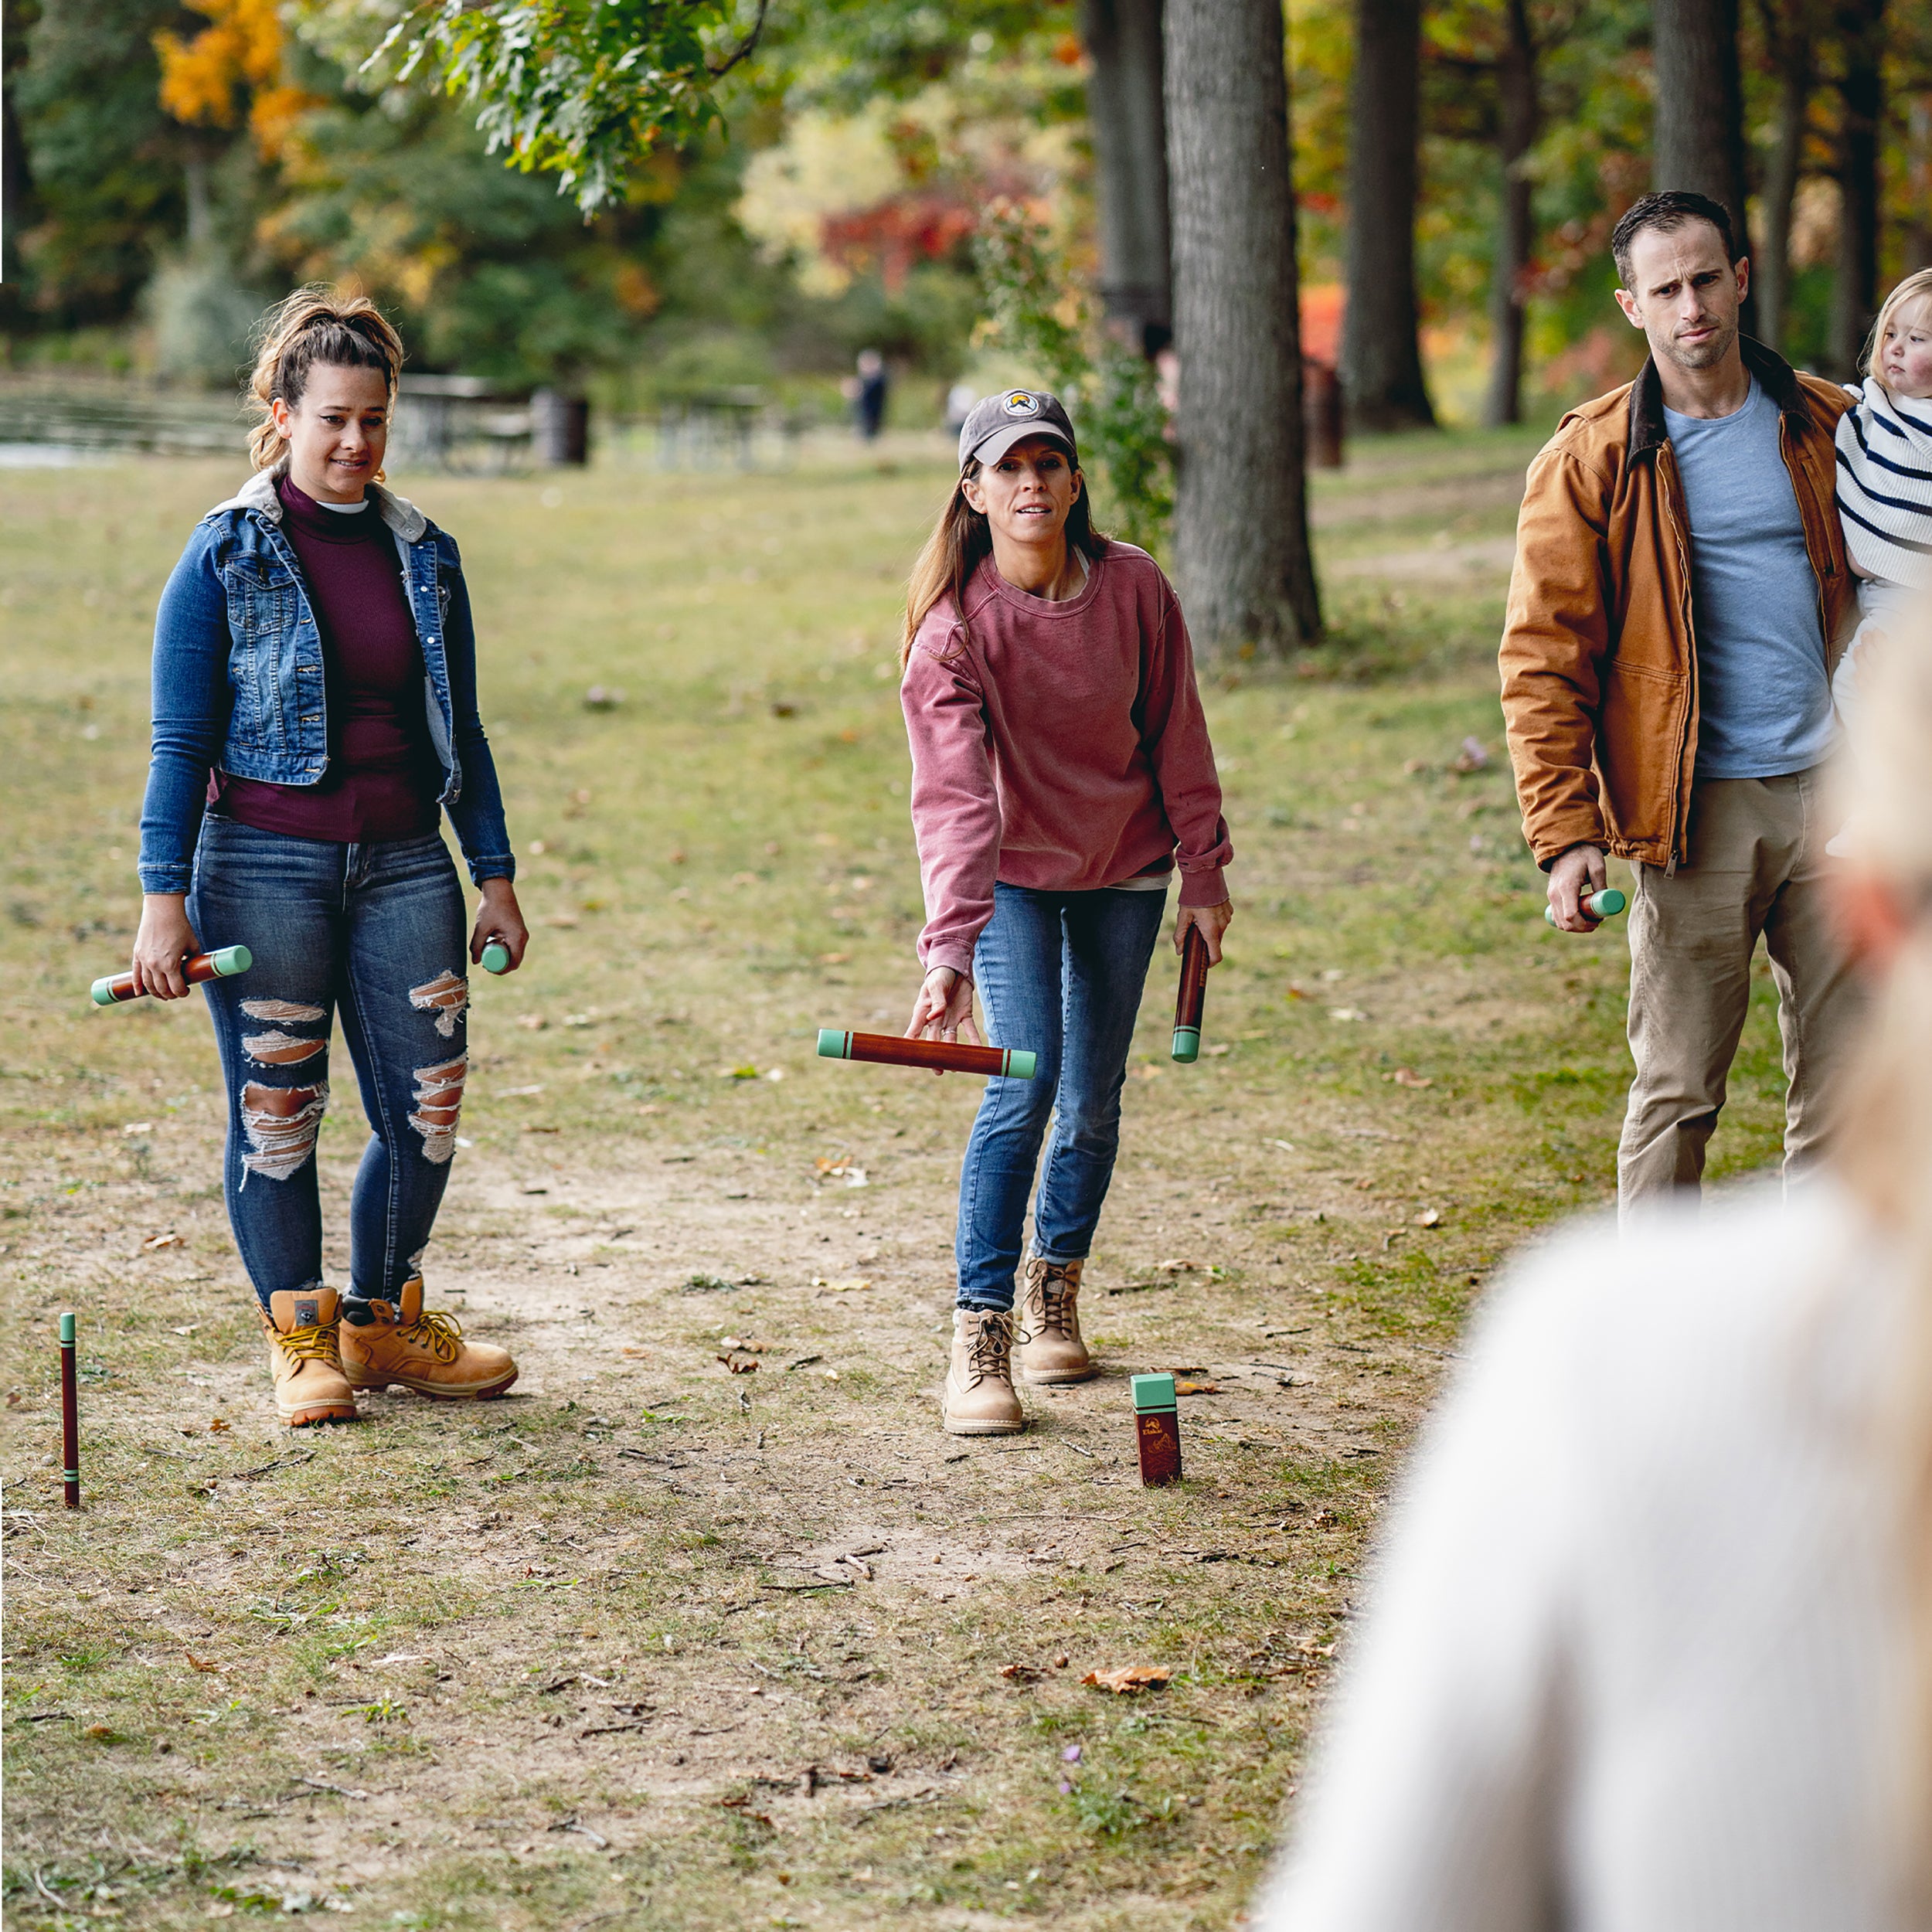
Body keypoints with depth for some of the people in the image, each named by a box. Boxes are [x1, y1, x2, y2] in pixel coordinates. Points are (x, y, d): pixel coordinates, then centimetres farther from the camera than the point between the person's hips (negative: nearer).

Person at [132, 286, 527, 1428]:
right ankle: (302, 1343, 17)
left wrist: (496, 877, 13)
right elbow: (181, 741, -4)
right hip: (264, 863, -4)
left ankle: (384, 1322, 22)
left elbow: (461, 731, 15)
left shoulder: (423, 554, 8)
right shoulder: (228, 554, -4)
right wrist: (164, 901, -10)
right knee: (276, 1111, 2)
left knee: (428, 1107, 3)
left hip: (403, 864, 4)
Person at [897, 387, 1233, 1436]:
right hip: (1011, 874, -3)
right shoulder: (953, 623, -22)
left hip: (1124, 871, 3)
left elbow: (1175, 733, -1)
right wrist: (949, 949, -41)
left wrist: (1203, 873, 2)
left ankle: (1056, 1298, 29)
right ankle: (979, 1340, -11)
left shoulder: (1133, 586, -13)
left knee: (1092, 1100, 7)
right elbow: (951, 796, -32)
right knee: (1025, 1082, -17)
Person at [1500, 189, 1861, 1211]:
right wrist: (1564, 831, -13)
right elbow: (1543, 659, -4)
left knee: (1845, 1077, 7)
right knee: (1677, 1089, 0)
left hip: (1828, 790, 4)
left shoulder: (1823, 425, 9)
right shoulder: (1590, 460, -2)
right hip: (1697, 808, -4)